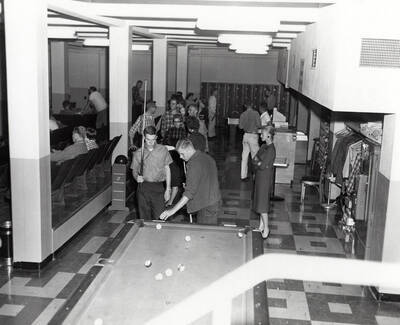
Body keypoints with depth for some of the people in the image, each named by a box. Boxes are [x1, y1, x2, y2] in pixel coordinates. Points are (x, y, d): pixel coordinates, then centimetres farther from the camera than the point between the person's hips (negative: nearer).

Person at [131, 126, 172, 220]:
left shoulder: (163, 150, 3)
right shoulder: (138, 153, 3)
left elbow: (167, 169, 8)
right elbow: (134, 170, 10)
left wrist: (168, 189, 5)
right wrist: (136, 177, -14)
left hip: (158, 187, -1)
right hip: (143, 187, 1)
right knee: (144, 217, 6)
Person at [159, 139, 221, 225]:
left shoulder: (194, 163, -20)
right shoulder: (208, 157, 9)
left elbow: (190, 192, -26)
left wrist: (174, 210, -27)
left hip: (206, 207, -10)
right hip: (215, 201, 10)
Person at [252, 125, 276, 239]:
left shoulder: (271, 150, -21)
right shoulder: (264, 146, 8)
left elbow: (263, 166, -22)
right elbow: (254, 159, 11)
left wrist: (257, 161, -6)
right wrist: (259, 162, -7)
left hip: (265, 178, -9)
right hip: (260, 177, 9)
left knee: (262, 203, -2)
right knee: (259, 200, 15)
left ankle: (266, 227, 9)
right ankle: (261, 225, 26)